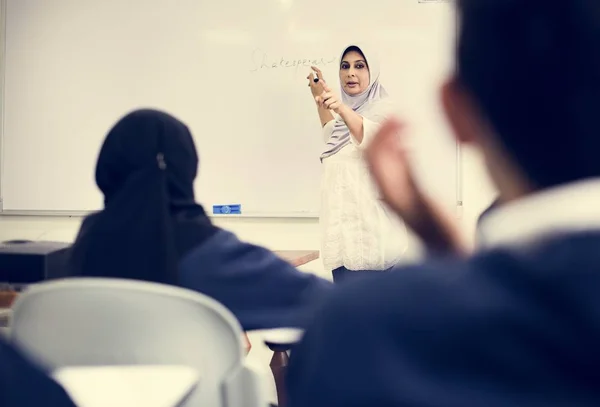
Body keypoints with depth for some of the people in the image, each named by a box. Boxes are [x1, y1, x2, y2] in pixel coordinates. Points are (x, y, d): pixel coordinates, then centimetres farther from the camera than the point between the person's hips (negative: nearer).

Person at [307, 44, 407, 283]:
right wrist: (319, 97, 30)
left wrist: (342, 109, -45)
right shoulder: (350, 111, 20)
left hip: (367, 227, -9)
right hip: (343, 224, 9)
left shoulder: (381, 108, -6)